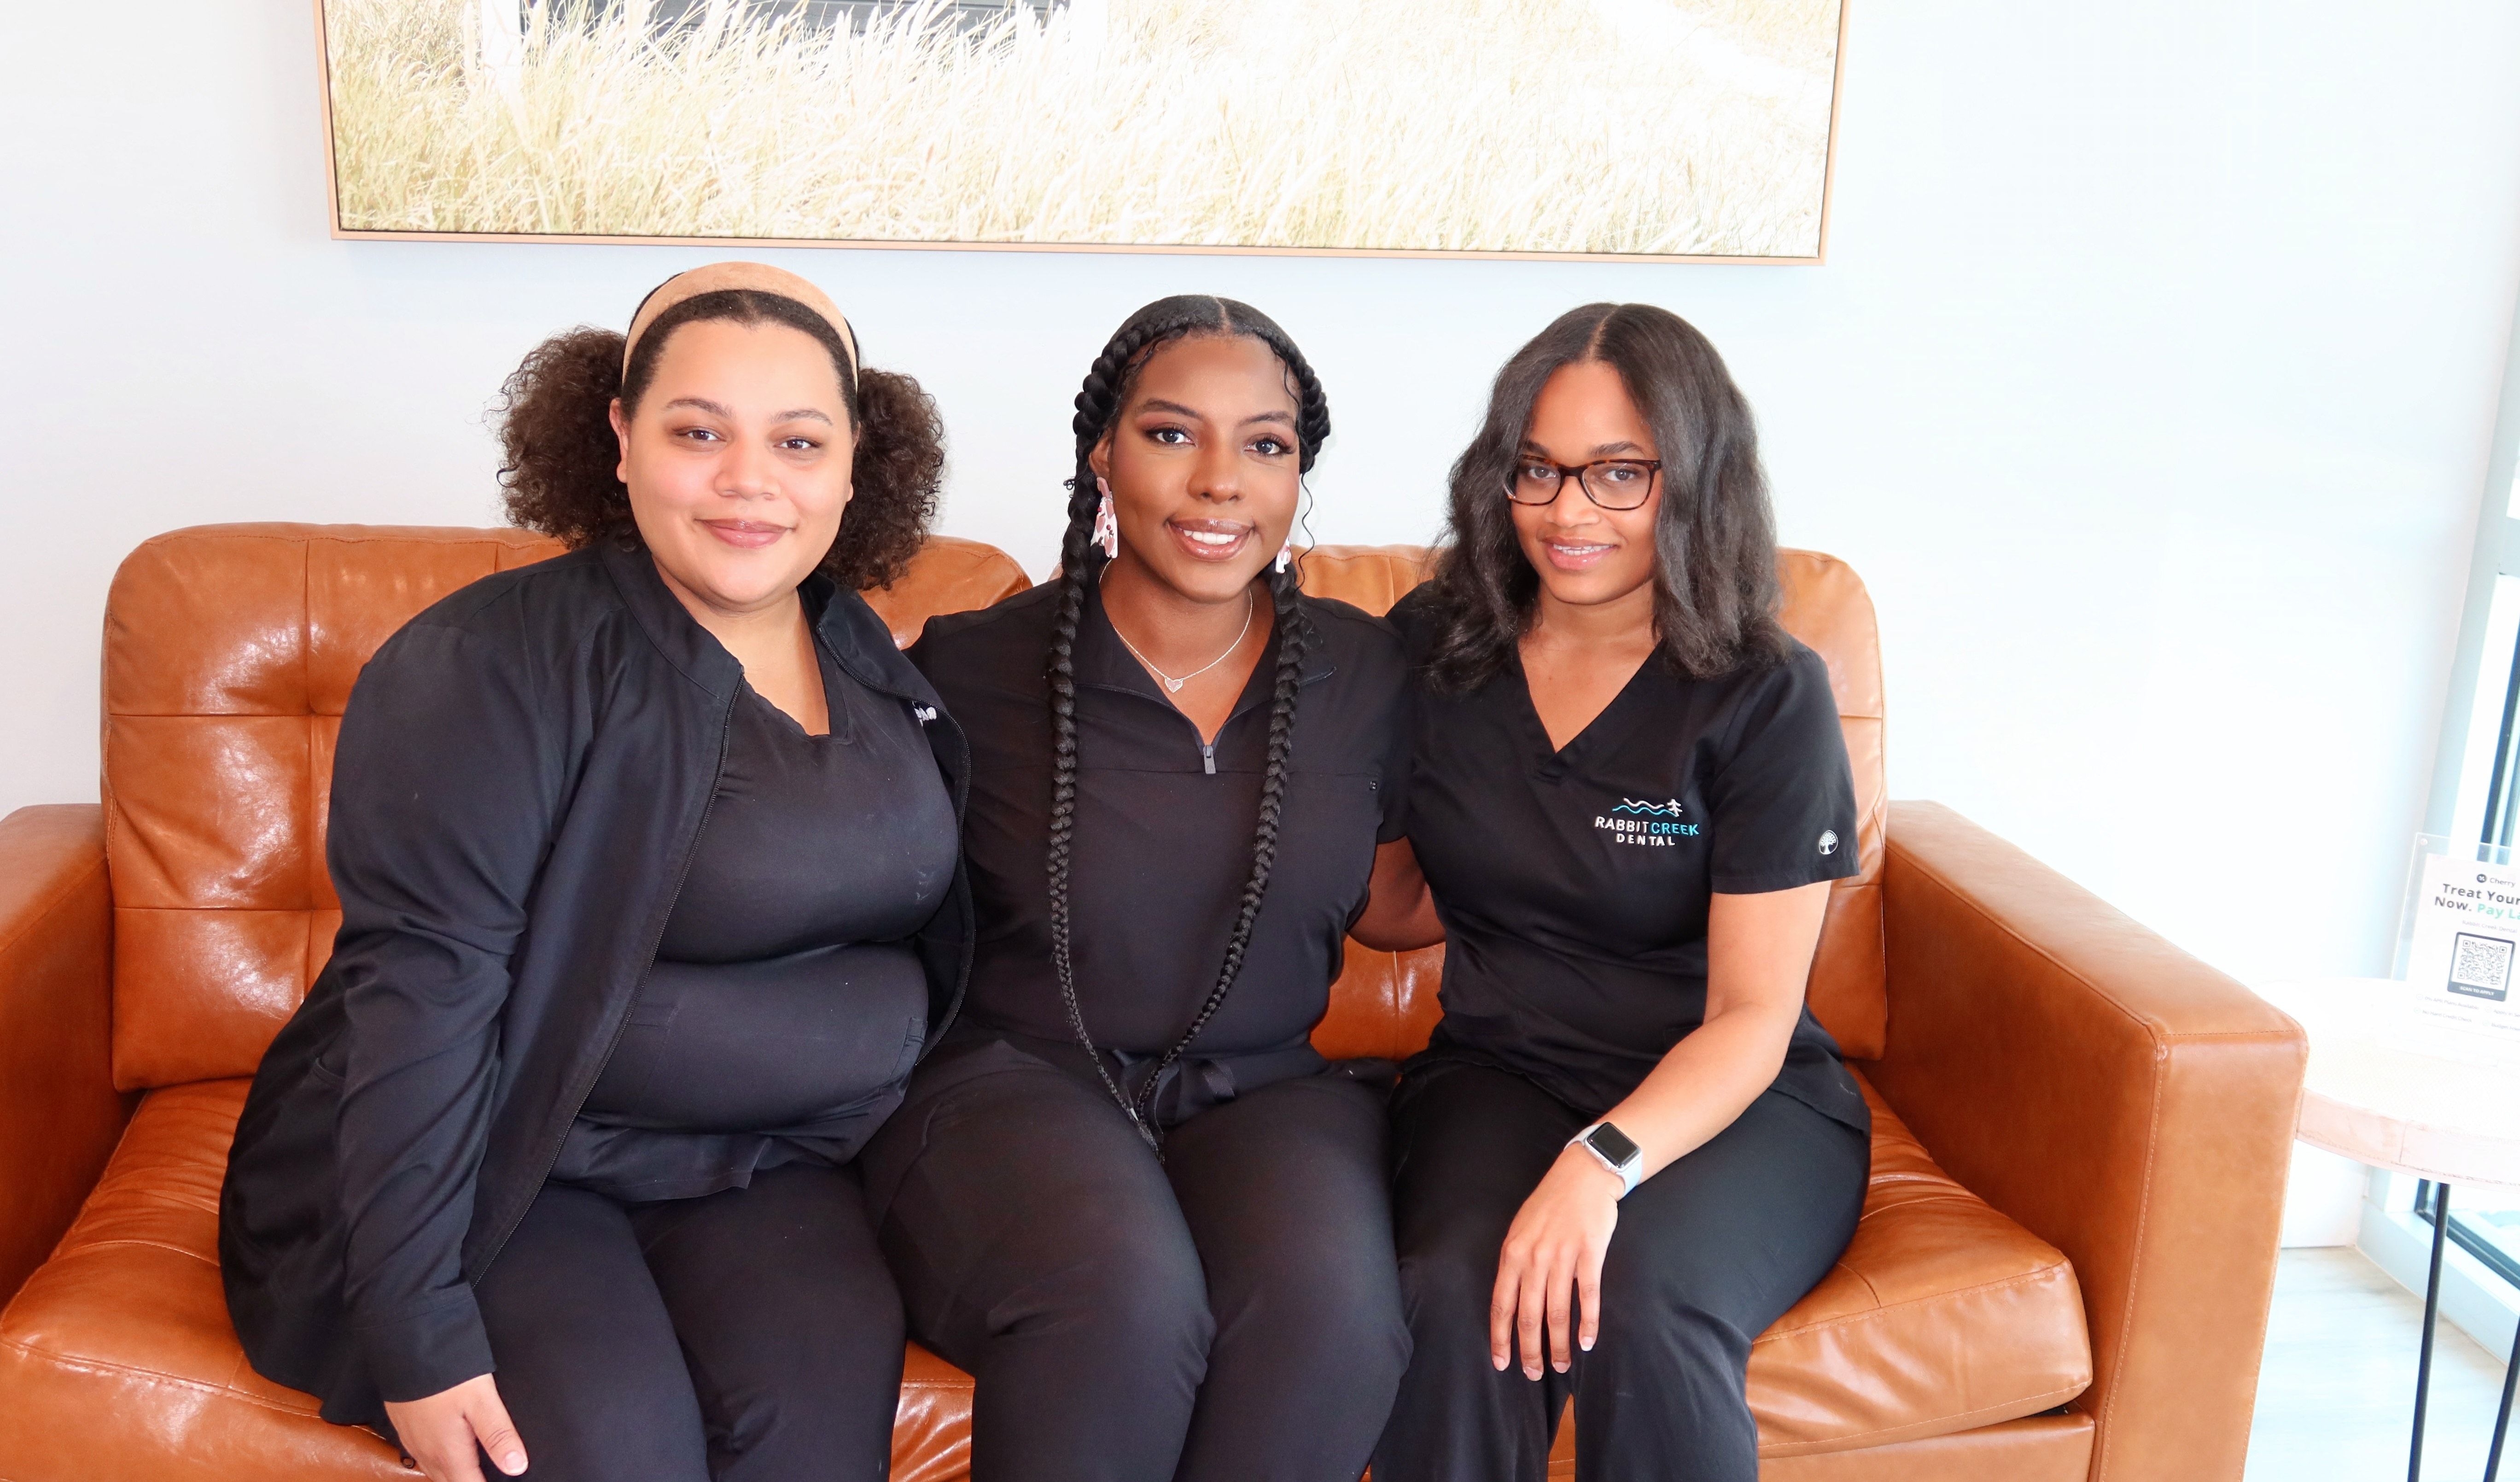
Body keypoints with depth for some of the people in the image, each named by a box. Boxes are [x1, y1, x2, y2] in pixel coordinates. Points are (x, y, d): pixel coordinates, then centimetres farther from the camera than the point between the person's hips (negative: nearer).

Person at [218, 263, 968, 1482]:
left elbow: (933, 936, 17)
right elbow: (418, 996, -19)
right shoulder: (489, 667, -14)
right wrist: (418, 1338, -21)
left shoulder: (884, 675, 6)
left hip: (771, 1169, 4)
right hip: (509, 1171, -4)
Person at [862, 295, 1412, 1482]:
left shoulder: (1361, 673, 6)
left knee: (1329, 1299, -32)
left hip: (1265, 1090, 3)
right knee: (1124, 1295, -35)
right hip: (1011, 1077, -2)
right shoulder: (974, 671, -4)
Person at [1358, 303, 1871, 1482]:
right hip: (1497, 1074, 2)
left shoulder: (1767, 697, -8)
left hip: (1731, 1100, -2)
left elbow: (1753, 1016, -14)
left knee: (1643, 1307, -33)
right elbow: (1384, 905, 17)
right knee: (1455, 1297, -31)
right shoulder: (1432, 652, 2)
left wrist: (1602, 1163, -27)